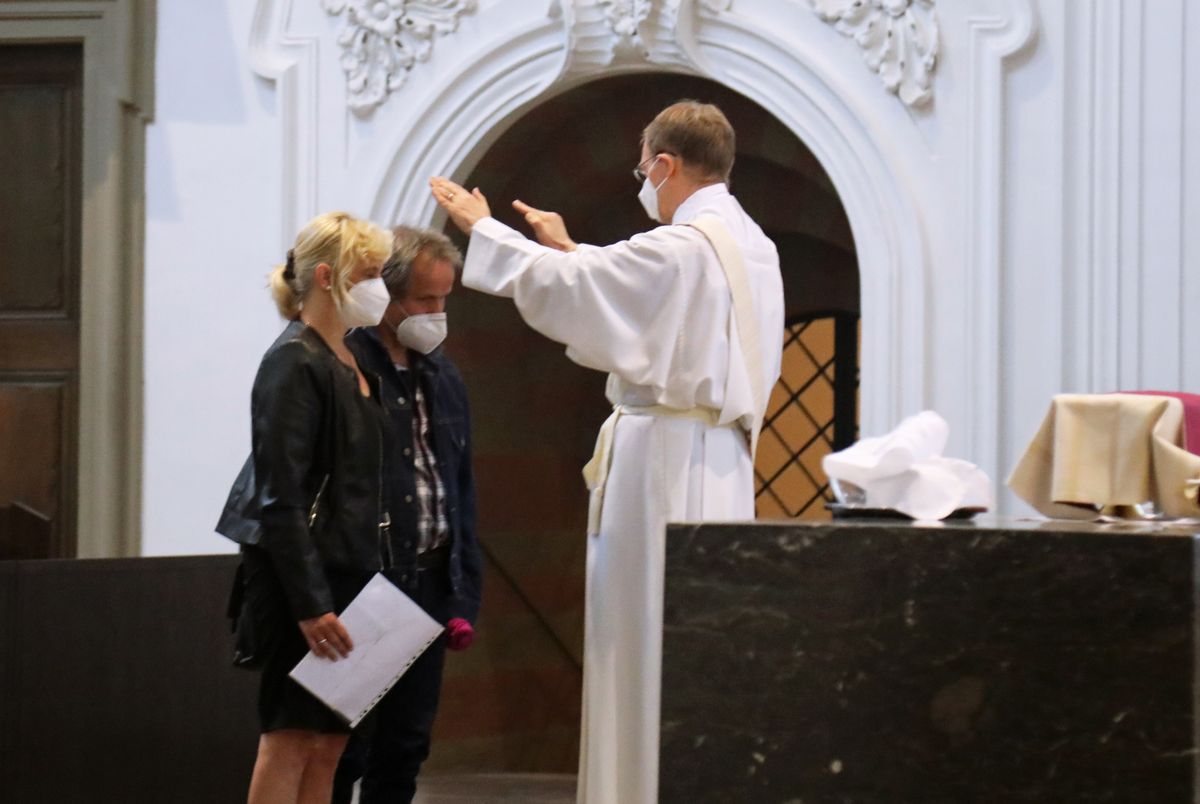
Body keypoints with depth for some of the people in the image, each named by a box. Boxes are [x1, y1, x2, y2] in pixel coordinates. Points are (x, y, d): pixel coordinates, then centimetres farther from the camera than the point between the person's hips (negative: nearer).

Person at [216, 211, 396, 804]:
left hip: (352, 573, 8)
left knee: (329, 743, 6)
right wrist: (310, 604, -21)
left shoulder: (356, 364, 15)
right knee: (290, 738, -7)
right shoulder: (294, 362, -12)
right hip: (302, 577, -8)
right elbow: (280, 498, -17)